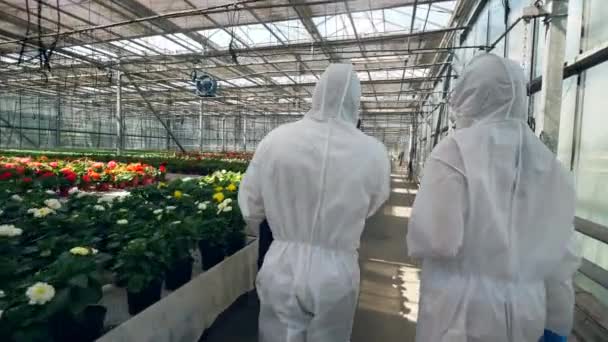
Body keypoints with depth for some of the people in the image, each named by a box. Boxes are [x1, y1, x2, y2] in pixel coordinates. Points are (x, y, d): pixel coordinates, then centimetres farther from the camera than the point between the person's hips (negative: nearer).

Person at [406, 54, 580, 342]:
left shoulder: (453, 150, -17)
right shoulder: (548, 163, 1)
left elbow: (433, 240, -23)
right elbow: (561, 256, 6)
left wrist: (416, 237, -1)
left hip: (460, 311, -5)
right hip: (527, 312, 6)